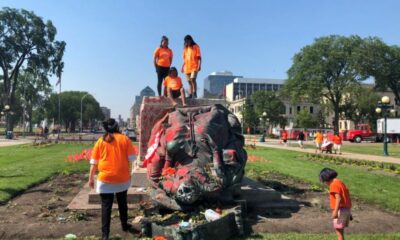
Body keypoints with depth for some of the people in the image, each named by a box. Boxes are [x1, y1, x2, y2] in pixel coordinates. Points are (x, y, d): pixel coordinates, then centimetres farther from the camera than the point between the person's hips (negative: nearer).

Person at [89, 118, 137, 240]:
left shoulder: (101, 141, 1)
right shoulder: (125, 139, -4)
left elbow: (94, 162, 2)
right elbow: (132, 157, -3)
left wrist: (91, 177, 7)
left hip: (105, 179, 0)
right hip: (122, 178, 1)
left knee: (106, 207, 4)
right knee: (122, 203, 20)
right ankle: (124, 225, 35)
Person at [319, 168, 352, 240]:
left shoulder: (334, 184, -12)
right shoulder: (340, 183, 16)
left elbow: (338, 198, -23)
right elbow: (346, 197, 18)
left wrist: (335, 211, -27)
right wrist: (349, 213, 23)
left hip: (340, 210, -10)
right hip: (346, 209, 10)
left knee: (338, 229, -5)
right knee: (340, 229, 18)